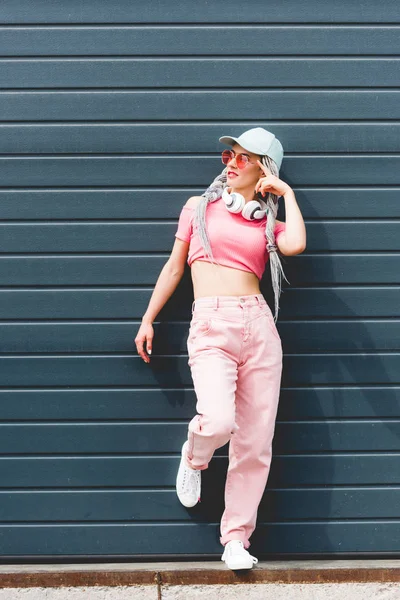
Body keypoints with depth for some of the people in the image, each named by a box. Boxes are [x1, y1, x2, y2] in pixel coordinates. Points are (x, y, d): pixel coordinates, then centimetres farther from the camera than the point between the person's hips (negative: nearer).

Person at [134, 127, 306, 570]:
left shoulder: (269, 223, 14)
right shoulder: (199, 207, 14)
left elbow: (295, 244, -10)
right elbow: (174, 268, 18)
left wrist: (287, 193, 3)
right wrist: (147, 320, 16)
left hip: (259, 325, 2)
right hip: (210, 326, -2)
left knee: (255, 442, 0)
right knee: (218, 421, -25)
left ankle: (236, 539, 14)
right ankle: (193, 459, 12)